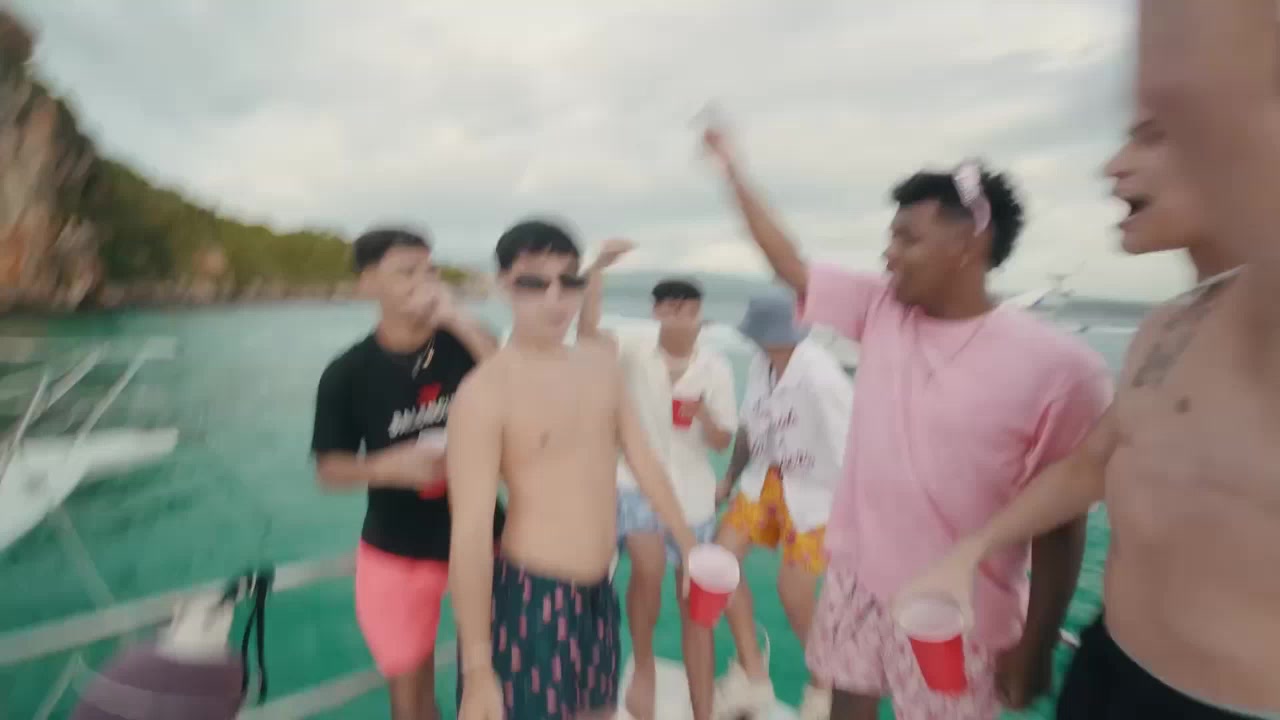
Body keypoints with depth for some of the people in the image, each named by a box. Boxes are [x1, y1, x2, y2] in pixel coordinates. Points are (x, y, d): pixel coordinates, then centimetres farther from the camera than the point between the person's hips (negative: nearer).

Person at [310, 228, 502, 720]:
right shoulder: (347, 373, -9)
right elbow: (329, 468, -2)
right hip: (396, 552, 0)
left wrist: (460, 321, -26)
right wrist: (387, 466, -22)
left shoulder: (467, 344, -7)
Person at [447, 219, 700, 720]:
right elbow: (470, 533, -21)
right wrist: (477, 669, -19)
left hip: (598, 591, 7)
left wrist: (688, 545, 14)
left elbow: (643, 460, 9)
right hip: (529, 597, -6)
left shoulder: (602, 364, 3)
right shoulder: (486, 391, -19)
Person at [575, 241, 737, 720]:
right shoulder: (635, 349, -9)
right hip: (638, 483, -2)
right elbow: (587, 332, -28)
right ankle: (643, 665, 5)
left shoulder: (716, 367, -6)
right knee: (649, 567, -28)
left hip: (693, 494, 2)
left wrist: (703, 413, -24)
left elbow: (722, 442, -3)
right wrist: (597, 270, -37)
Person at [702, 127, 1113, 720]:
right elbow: (792, 267, 1)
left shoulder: (1057, 367, -18)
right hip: (856, 574, 5)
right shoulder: (879, 309, -6)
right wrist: (733, 173, 2)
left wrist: (1036, 645, -8)